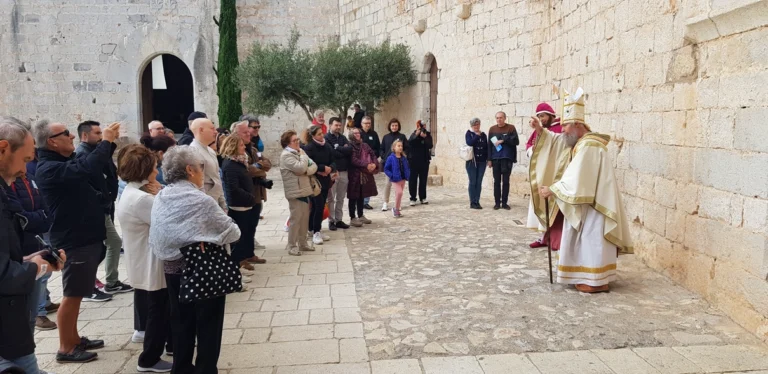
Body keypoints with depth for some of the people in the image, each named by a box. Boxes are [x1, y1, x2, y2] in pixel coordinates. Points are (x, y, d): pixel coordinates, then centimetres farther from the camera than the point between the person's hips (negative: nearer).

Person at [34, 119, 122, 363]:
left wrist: (110, 142, 6)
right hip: (74, 241, -10)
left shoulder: (64, 162, 12)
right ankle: (66, 349, 11)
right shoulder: (50, 168, -20)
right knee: (72, 295, 0)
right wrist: (106, 141, -22)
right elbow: (89, 169, -35)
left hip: (85, 237, 10)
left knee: (77, 294, 17)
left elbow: (93, 167, 20)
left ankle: (74, 339, 28)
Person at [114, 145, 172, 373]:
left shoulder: (130, 193, 9)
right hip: (151, 265, -10)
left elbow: (155, 219, 7)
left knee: (153, 308, 23)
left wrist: (157, 196, -6)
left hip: (142, 263, 10)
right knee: (159, 311, 1)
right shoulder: (142, 198, -25)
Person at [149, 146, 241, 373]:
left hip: (173, 269, 7)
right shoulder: (201, 201, -20)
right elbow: (233, 233, -11)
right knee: (208, 327, 8)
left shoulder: (160, 199, 1)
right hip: (205, 271, -6)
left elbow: (155, 240, 6)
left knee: (181, 323, 19)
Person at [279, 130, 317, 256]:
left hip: (305, 190, 8)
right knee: (296, 219, -4)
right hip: (295, 192, -8)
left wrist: (306, 171, -14)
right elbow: (300, 168, -26)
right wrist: (303, 155, -10)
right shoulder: (286, 155, -13)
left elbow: (314, 166, 7)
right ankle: (291, 246, 5)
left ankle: (302, 243, 24)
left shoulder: (299, 152, 14)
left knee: (305, 218, 13)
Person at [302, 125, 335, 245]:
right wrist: (323, 168, -17)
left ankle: (314, 229, 22)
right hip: (314, 181, -6)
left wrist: (330, 168, -13)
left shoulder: (327, 146, 7)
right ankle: (316, 232, -1)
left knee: (320, 206, 10)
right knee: (318, 206, -9)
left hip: (325, 180, 6)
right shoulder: (308, 147, -11)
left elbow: (333, 161, 9)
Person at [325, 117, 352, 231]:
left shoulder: (343, 138, 13)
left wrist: (337, 148, -9)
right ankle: (331, 221, 9)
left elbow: (350, 150, -2)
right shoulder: (326, 138, -5)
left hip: (344, 171, 6)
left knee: (341, 198, 11)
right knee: (331, 198, 2)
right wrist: (343, 150, -7)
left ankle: (339, 220, 18)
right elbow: (330, 153, -17)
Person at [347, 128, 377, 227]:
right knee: (353, 197, -1)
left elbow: (373, 155, 10)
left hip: (365, 175, 7)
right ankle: (352, 218, 5)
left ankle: (361, 216, 25)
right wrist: (366, 165, -24)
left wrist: (374, 164, -11)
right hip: (354, 175, -6)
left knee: (361, 196, 14)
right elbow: (353, 160, -19)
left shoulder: (365, 145, 14)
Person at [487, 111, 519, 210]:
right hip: (495, 159, 2)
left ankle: (505, 202, 10)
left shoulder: (511, 128, 1)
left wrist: (503, 140, -15)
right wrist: (489, 159, 1)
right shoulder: (492, 129, 7)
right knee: (497, 181, 4)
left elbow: (516, 141, -8)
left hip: (507, 158, -2)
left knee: (506, 181, 3)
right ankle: (497, 202, 10)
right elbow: (489, 145, 6)